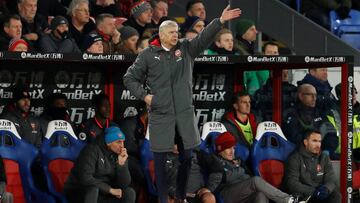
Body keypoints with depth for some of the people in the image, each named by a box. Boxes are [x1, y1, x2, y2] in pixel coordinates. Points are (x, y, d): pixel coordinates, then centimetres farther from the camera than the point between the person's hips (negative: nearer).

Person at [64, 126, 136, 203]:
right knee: (93, 188, -37)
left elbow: (124, 184, -6)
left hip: (102, 195, 6)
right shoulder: (92, 150, -16)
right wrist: (110, 189, -23)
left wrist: (122, 164, -21)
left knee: (130, 193, -12)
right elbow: (85, 178, -28)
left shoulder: (119, 155, 0)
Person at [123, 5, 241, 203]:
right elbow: (129, 78, 6)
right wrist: (144, 95, -7)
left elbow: (204, 37, -10)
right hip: (160, 115, -3)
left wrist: (220, 21, -24)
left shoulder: (186, 49, 5)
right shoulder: (148, 54, -1)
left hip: (185, 113, 3)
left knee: (186, 156, 9)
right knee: (160, 159, 3)